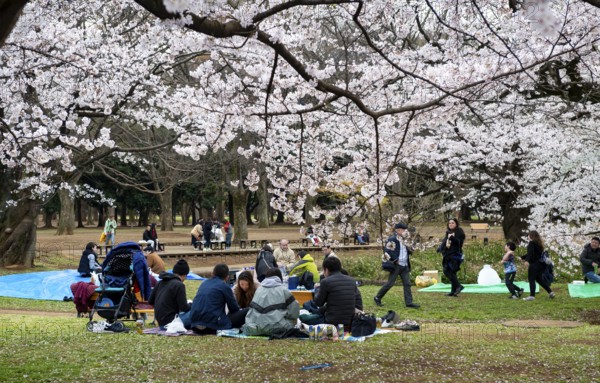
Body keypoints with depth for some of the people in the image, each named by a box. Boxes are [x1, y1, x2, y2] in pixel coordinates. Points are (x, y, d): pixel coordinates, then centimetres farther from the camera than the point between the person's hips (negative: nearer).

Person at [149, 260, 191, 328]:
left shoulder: (161, 282, 11)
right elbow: (184, 308, -11)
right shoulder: (179, 285, -11)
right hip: (170, 322, -8)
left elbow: (150, 301, 15)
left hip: (161, 324, 8)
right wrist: (192, 305, 9)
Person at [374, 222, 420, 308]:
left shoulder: (402, 239, 13)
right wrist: (395, 260, -18)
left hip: (404, 266, 8)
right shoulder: (392, 239, -13)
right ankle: (377, 298, 11)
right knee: (390, 283, -3)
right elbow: (388, 251, -18)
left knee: (407, 284, 3)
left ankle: (409, 302, 5)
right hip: (396, 265, -8)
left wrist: (409, 251, 6)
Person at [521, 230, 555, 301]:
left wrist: (527, 260, -37)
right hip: (540, 264, 9)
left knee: (531, 280, -5)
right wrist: (522, 257, 35)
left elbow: (530, 253, -25)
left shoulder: (532, 243, -9)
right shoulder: (538, 243, 19)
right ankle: (550, 292, 13)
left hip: (534, 264, -9)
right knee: (539, 279, 16)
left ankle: (532, 296, -8)